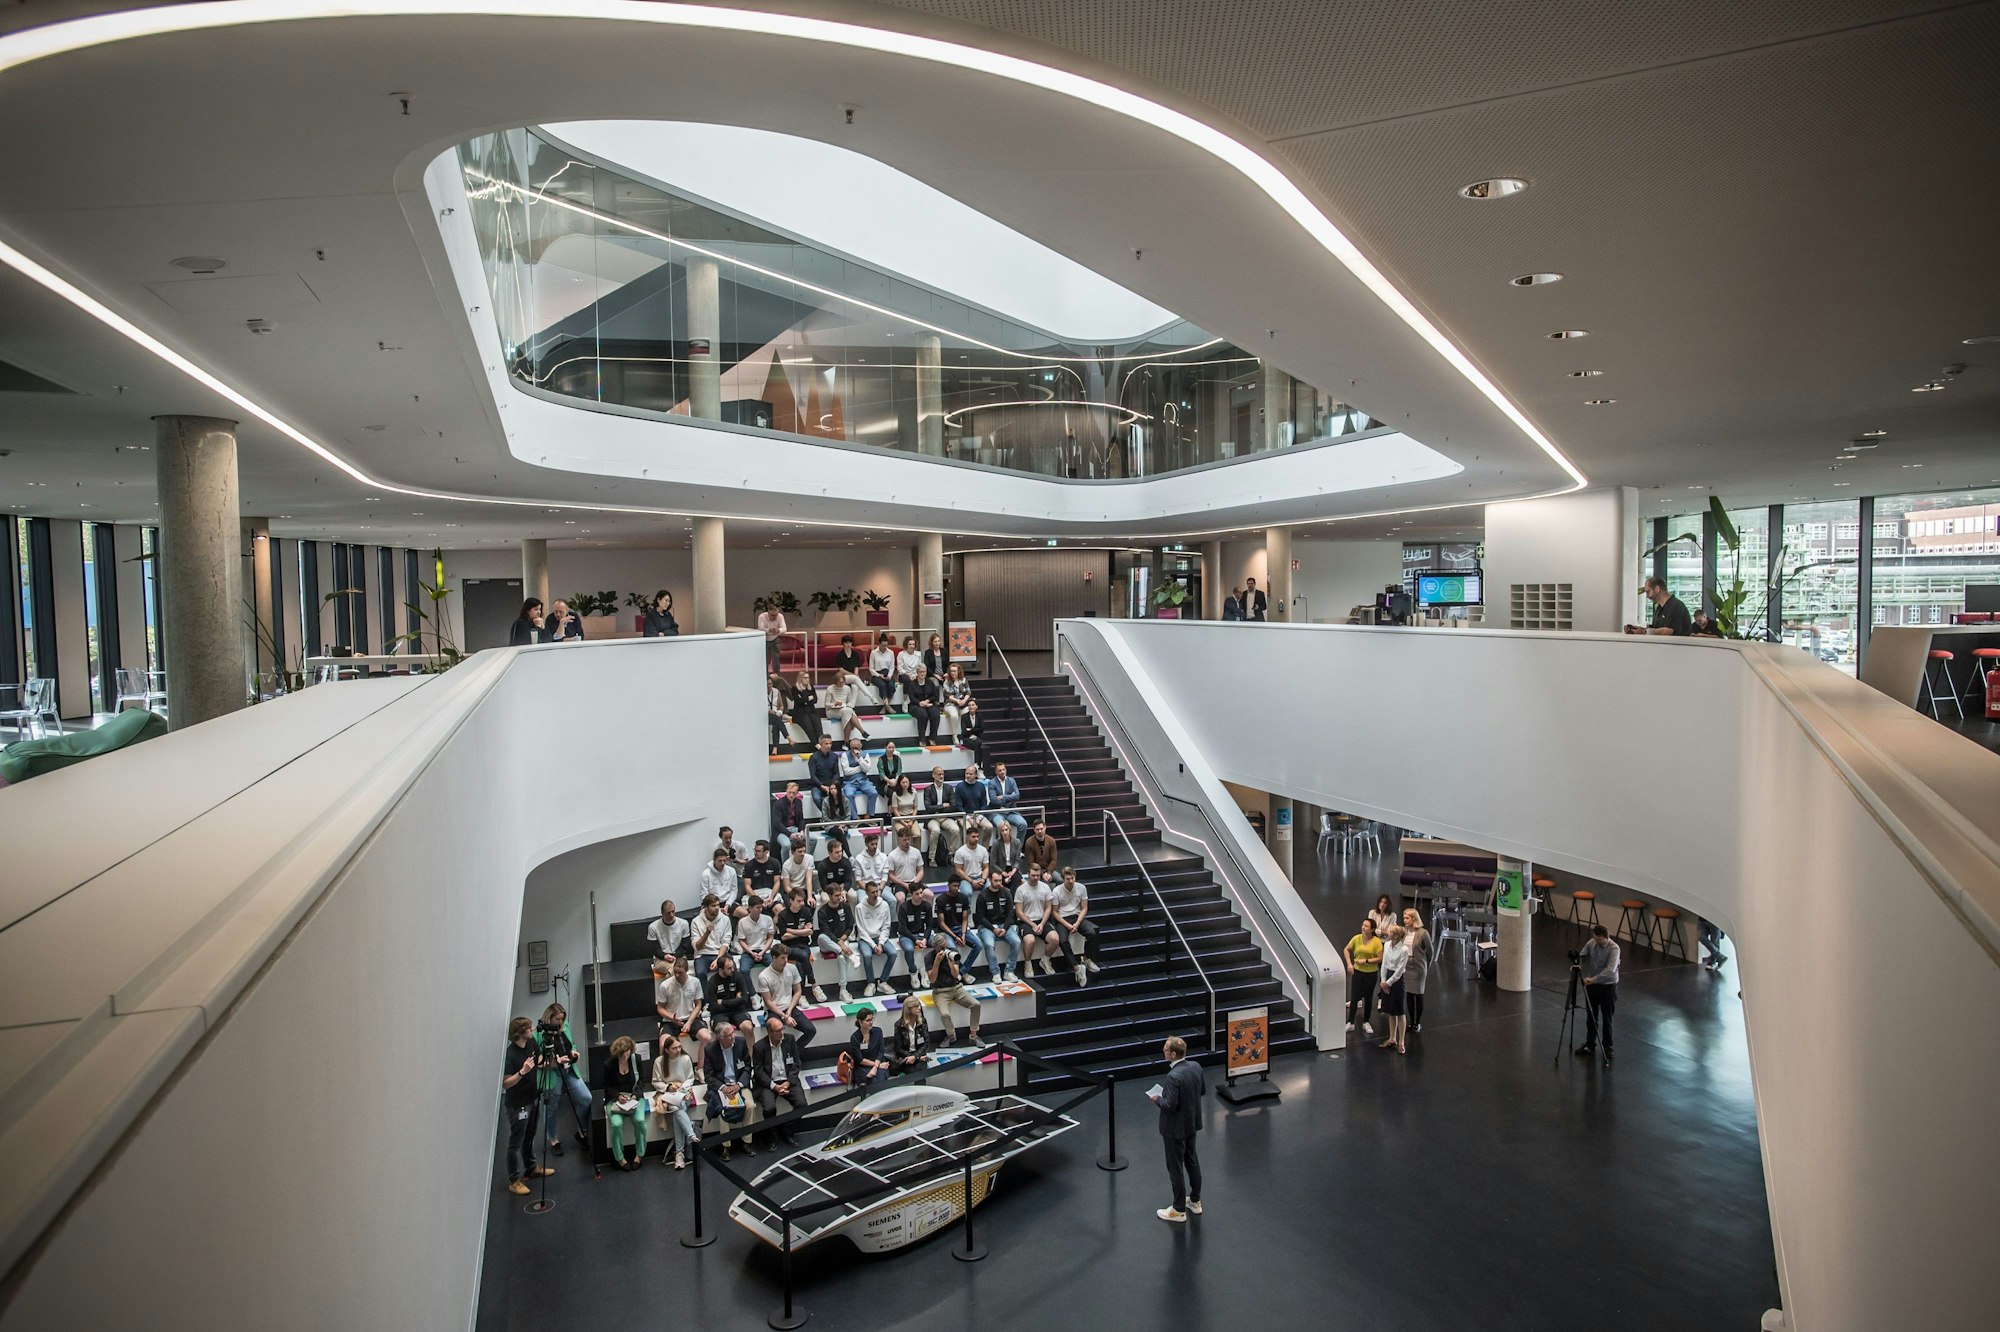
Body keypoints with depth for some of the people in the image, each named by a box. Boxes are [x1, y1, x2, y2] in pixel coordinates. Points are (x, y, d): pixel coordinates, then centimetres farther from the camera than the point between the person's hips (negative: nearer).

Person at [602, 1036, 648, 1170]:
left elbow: (641, 1081, 7)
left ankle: (639, 1154, -6)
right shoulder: (609, 1064, -8)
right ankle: (619, 1158, -7)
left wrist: (635, 1095, -9)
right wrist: (618, 1096, -14)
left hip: (634, 1097, 1)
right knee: (616, 1123, -28)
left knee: (640, 1120, -26)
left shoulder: (636, 1059, -2)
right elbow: (607, 1086, 3)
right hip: (615, 1098, -1)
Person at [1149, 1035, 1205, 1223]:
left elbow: (1170, 1105, -29)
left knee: (1176, 1168, 8)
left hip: (1175, 1128, -8)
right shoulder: (1195, 1066, -7)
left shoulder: (1173, 1076, -31)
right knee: (1192, 1160, 23)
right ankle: (1195, 1201, 37)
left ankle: (1179, 1210, 21)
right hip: (1192, 1123, 8)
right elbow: (1203, 1089, 6)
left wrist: (1157, 1099, -11)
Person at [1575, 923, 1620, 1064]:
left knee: (1607, 1019, 4)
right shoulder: (1591, 943, -3)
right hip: (1592, 985, 5)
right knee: (1590, 1017, 13)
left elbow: (1610, 970, -29)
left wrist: (1593, 979, -34)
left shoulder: (1613, 948, -20)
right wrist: (1577, 965, -13)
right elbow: (1582, 957, 8)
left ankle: (1607, 1048, 19)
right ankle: (1589, 1045, 25)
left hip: (1608, 986, -5)